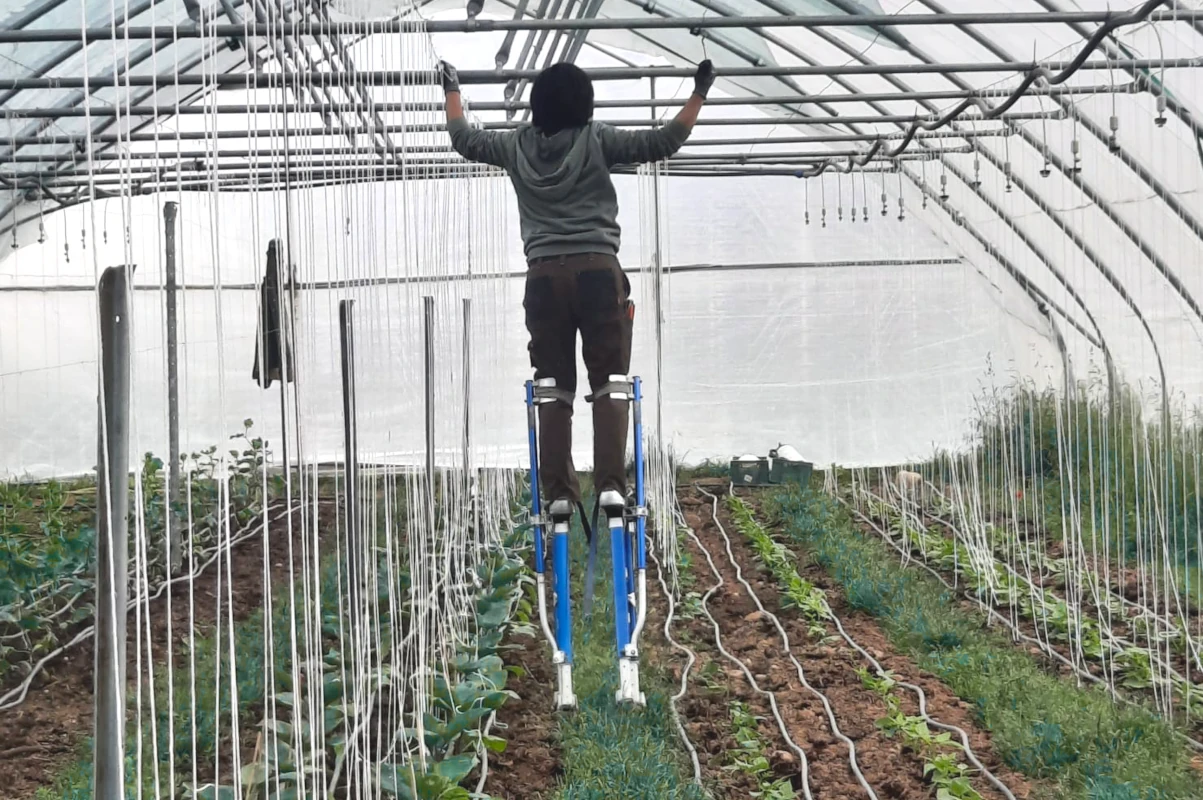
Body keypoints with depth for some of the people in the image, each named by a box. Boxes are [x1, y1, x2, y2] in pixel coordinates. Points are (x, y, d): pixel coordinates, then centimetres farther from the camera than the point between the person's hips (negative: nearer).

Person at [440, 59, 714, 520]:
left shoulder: (517, 146, 11)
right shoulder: (596, 140, 2)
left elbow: (465, 140, 26)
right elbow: (663, 142, 0)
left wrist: (452, 92, 41)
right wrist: (699, 94, 8)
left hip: (543, 276, 3)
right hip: (597, 270, -3)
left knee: (554, 389, 6)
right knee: (609, 383, 0)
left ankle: (558, 492, 4)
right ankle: (611, 484, -11)